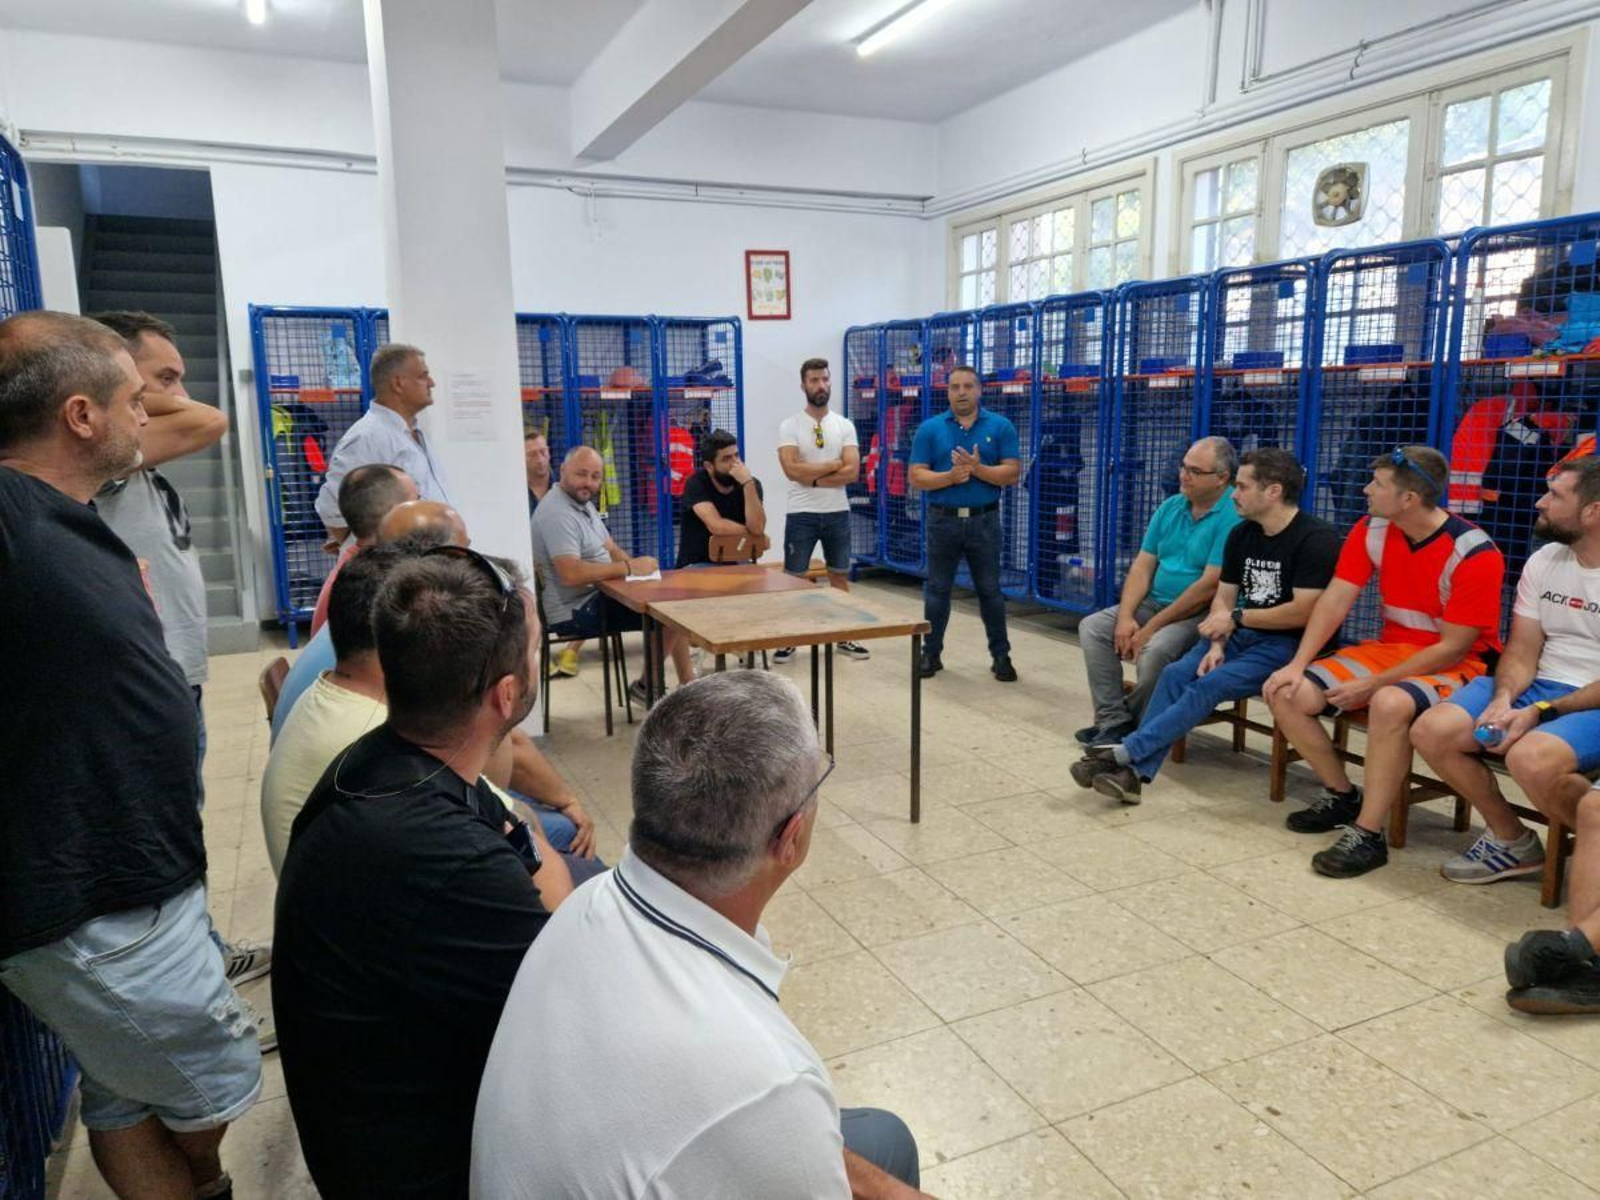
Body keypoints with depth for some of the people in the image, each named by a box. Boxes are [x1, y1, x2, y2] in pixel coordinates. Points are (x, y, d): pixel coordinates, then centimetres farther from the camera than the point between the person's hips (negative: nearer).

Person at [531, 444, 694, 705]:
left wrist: (634, 564, -8)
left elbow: (611, 549, 14)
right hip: (573, 612, -11)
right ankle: (647, 687, 0)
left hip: (593, 595, 11)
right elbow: (571, 574, -33)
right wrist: (629, 568, -24)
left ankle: (688, 684, 15)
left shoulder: (583, 503, 12)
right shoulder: (557, 514, -22)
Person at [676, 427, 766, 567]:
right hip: (697, 565, -3)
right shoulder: (697, 483, -11)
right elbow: (718, 526, -22)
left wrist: (747, 483, -23)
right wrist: (750, 532, -10)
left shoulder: (751, 483, -3)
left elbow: (757, 528, -18)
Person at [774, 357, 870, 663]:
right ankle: (789, 640, 12)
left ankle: (844, 637, 22)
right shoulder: (789, 426, -5)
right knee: (794, 578, 2)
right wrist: (833, 465, -11)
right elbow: (792, 470, -18)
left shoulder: (845, 425, 3)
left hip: (837, 513, 3)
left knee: (840, 575, 11)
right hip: (801, 514, -3)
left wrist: (814, 477, -15)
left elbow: (852, 472, -8)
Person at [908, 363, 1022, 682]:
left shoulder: (1001, 426, 1)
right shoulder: (930, 428, 2)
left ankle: (1001, 655, 16)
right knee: (937, 590, 8)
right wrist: (950, 477, -19)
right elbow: (916, 476, -3)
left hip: (984, 521, 0)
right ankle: (931, 653, 19)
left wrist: (978, 469, -19)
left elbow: (1013, 473, -5)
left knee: (990, 590, 6)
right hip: (943, 520, 1)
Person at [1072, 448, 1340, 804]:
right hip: (1243, 634, 7)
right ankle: (1135, 772, -28)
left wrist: (1238, 617, -12)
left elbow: (1302, 613, -20)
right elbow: (1223, 597, 8)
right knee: (1176, 674, -19)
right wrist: (1217, 645, -10)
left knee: (1209, 685, -28)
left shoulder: (1316, 539, -14)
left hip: (1288, 643, -6)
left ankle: (1126, 752, -29)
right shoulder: (1241, 534, 9)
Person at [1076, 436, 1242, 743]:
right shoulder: (1170, 507, 9)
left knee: (1156, 649, -33)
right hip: (1154, 602, 8)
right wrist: (1125, 617, -10)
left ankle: (1135, 726, -8)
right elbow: (1142, 566, 7)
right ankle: (1113, 720, -9)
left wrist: (1150, 628, -19)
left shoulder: (1233, 517, -16)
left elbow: (1209, 586, -21)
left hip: (1200, 615, -8)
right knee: (1092, 627, -7)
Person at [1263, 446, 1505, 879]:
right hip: (1389, 647, 7)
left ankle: (1368, 834, -23)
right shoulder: (1372, 530, -4)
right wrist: (1297, 665, -16)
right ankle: (1342, 795, 11)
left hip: (1456, 664, -6)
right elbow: (1335, 600, -5)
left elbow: (1452, 647, -20)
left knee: (1389, 704, -39)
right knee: (1286, 694, -10)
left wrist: (1372, 685, -22)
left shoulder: (1474, 553, -21)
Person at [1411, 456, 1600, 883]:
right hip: (1540, 686, 7)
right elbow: (1522, 650, 6)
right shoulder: (1543, 562, 8)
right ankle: (1512, 840, 5)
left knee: (1530, 758, -36)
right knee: (1430, 731, -14)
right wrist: (1504, 699, -13)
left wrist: (1542, 713, -22)